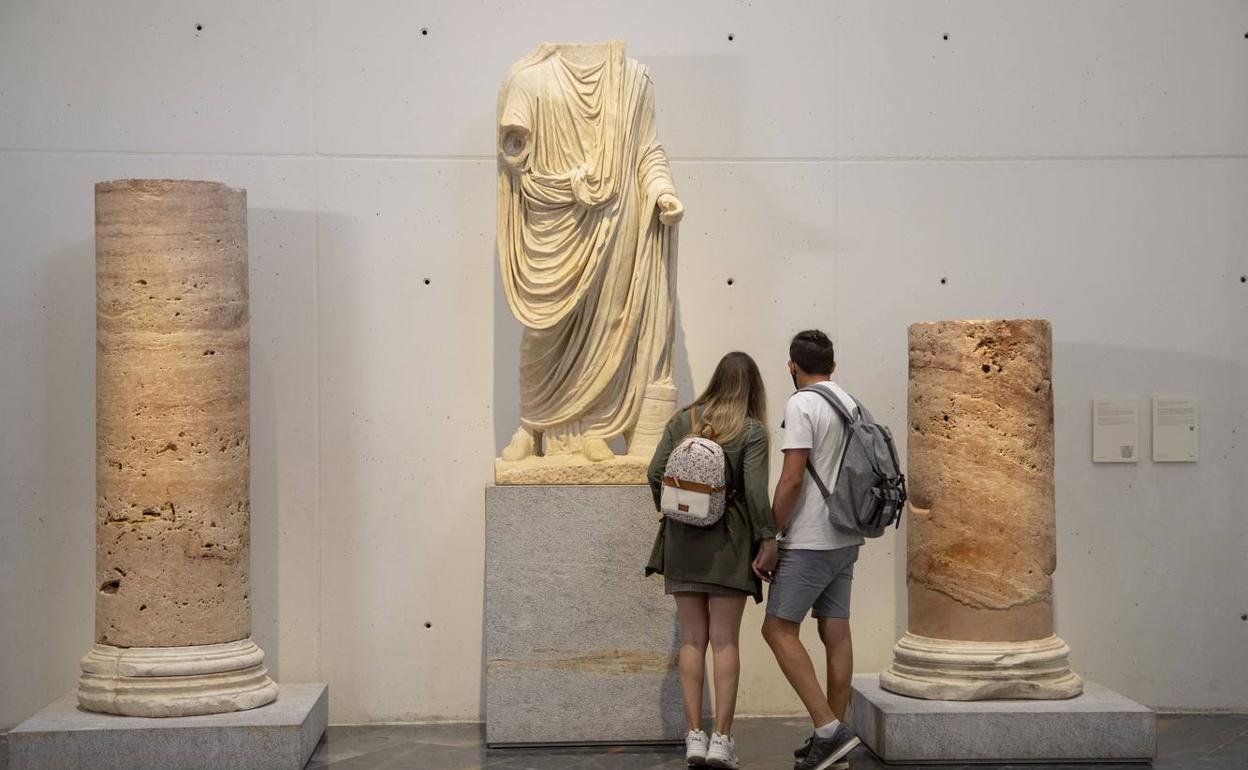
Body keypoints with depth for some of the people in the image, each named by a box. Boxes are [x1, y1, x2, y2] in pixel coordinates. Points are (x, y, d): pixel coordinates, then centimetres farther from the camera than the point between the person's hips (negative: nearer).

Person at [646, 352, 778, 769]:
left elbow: (656, 474, 3)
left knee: (692, 639, 9)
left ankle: (694, 735, 8)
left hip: (683, 541, 3)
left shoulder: (682, 421, 4)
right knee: (725, 641, 3)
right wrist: (767, 537, -5)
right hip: (728, 543, -3)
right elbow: (755, 490, -13)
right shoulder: (751, 430, -6)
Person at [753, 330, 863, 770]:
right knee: (836, 634, 9)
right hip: (845, 540, 8)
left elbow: (792, 480, -18)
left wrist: (770, 542, -13)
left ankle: (829, 729, -12)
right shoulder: (852, 406, 13)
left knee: (778, 629, -4)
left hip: (809, 542, -8)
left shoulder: (802, 405, -12)